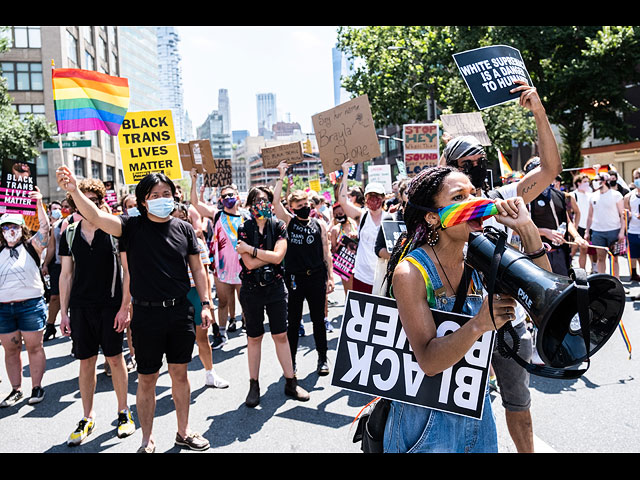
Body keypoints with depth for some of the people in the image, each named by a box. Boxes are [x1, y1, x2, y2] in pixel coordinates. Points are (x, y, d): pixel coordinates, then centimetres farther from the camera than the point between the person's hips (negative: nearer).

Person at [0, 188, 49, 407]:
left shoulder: (31, 247, 1)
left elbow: (45, 227, -6)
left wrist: (39, 204, -12)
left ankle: (37, 387, 12)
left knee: (34, 347, 2)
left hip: (30, 305, -4)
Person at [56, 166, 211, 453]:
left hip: (180, 312, 2)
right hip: (146, 314, -2)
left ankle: (183, 432, 31)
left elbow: (197, 268, 9)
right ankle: (147, 440, 26)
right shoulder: (132, 226, -4)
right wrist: (74, 191, -37)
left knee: (180, 373, 14)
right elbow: (96, 217, -20)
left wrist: (205, 303, 4)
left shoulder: (184, 228, 3)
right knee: (147, 379, 8)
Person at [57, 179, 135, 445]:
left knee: (115, 358, 5)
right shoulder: (70, 234, 6)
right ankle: (87, 418, 22)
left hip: (111, 305, -3)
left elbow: (127, 270, -4)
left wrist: (125, 306, -9)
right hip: (80, 306, 3)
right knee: (86, 361, 9)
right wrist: (63, 312, 6)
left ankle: (123, 412, 21)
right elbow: (66, 275, 9)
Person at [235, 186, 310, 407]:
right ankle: (254, 385, 20)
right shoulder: (244, 229, -4)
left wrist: (251, 249, -14)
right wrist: (270, 255, -11)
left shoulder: (278, 226, 0)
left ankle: (291, 382, 17)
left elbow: (278, 257, -15)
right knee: (254, 337, 9)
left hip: (275, 287, 1)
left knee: (281, 335, 6)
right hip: (251, 289, -1)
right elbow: (249, 264, -14)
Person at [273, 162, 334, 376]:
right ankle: (291, 359, 19)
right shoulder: (288, 221, 4)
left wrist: (330, 277, 3)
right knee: (293, 321, 7)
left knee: (318, 319, 9)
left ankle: (323, 358, 22)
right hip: (294, 278, -1)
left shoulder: (319, 224, 6)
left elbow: (326, 253, 7)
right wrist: (282, 176, -8)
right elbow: (275, 201, -10)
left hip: (316, 278, 1)